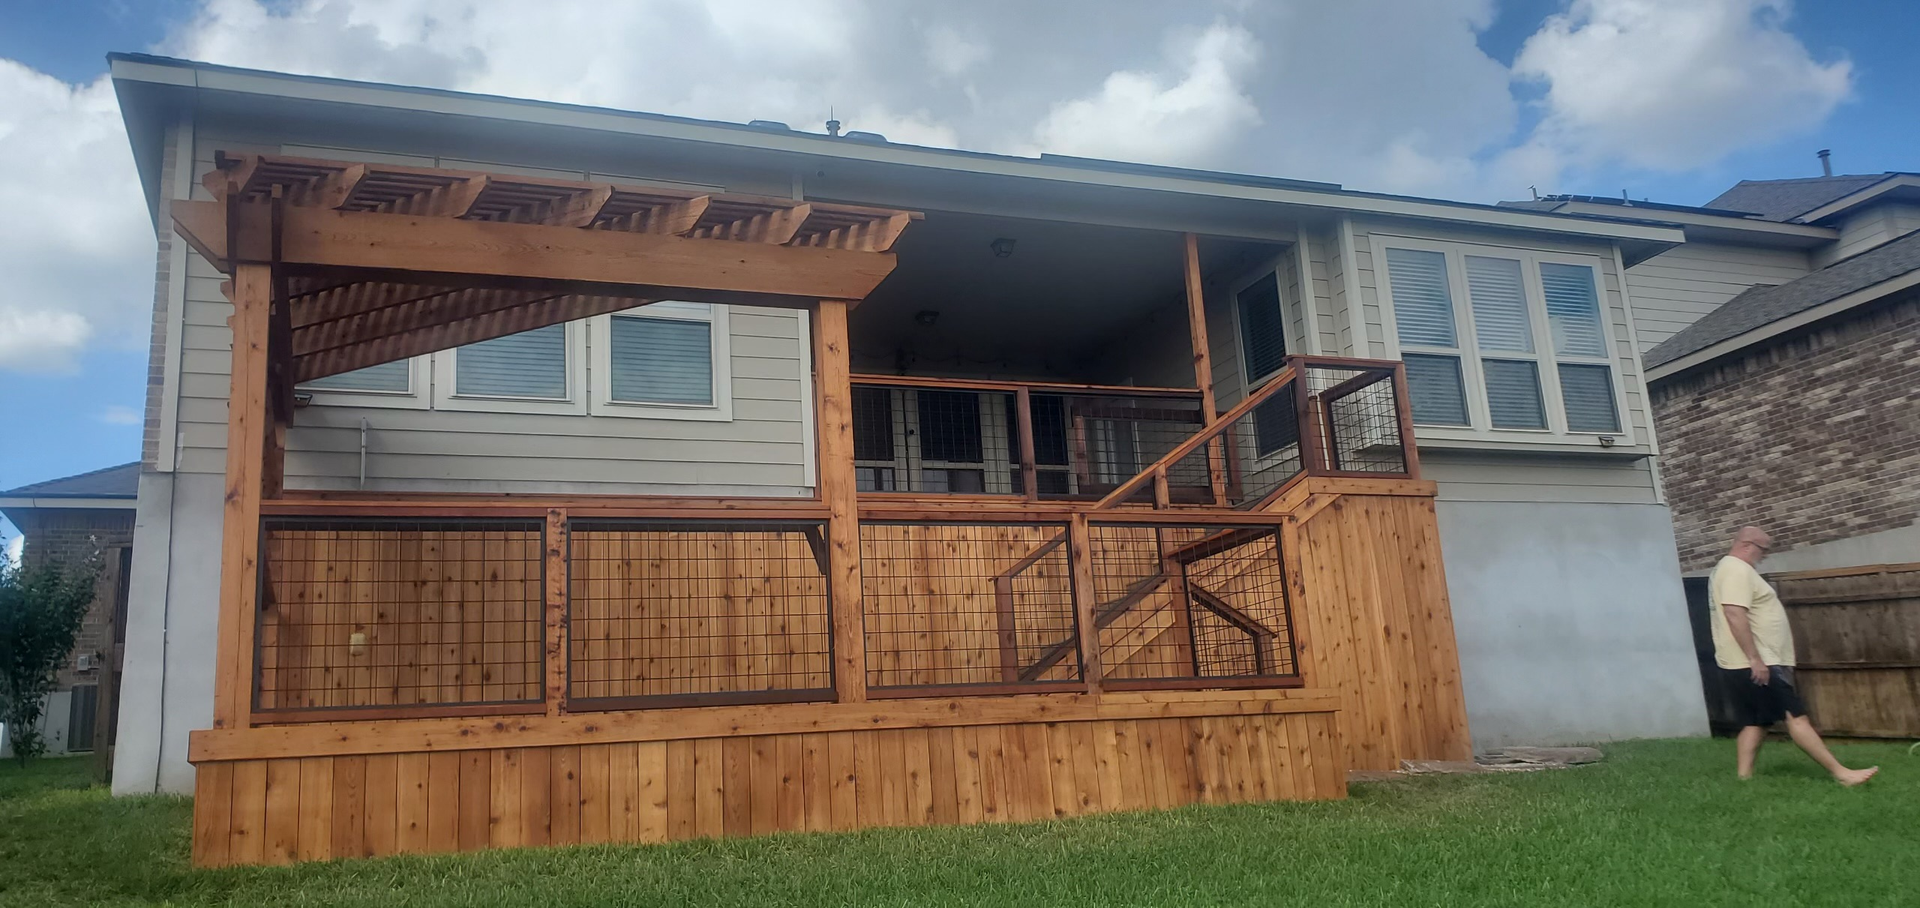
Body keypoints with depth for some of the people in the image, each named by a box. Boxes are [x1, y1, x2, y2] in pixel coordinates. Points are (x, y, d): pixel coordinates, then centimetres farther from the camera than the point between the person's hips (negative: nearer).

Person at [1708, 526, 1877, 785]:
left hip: (1744, 664, 11)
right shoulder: (1738, 570, -14)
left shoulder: (1729, 569, 22)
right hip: (1753, 664, -11)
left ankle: (1744, 778, 7)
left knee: (1754, 723, 10)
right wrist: (1755, 659, -26)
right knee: (1795, 716, -8)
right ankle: (1841, 773, -6)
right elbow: (1735, 615, -25)